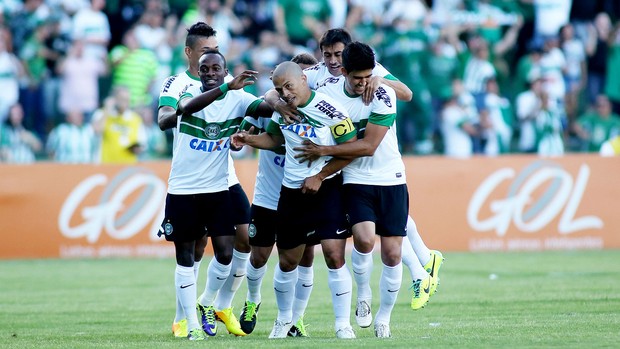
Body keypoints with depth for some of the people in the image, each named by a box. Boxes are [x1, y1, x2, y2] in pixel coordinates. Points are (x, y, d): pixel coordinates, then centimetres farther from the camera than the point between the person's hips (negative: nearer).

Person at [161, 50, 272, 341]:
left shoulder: (238, 99, -3)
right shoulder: (190, 93, -8)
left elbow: (268, 107, -21)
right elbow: (187, 107, -33)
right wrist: (227, 87, -45)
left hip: (218, 189, 1)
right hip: (182, 190, -1)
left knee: (225, 253, -5)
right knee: (185, 256, 4)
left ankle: (207, 304, 23)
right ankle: (192, 324, 13)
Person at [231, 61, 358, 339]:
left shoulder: (328, 110, -17)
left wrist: (318, 177, -12)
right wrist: (249, 139, 1)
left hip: (326, 189, -6)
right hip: (292, 192, 6)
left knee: (334, 255, -14)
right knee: (287, 261, 12)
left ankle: (343, 324, -4)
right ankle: (284, 320, 31)